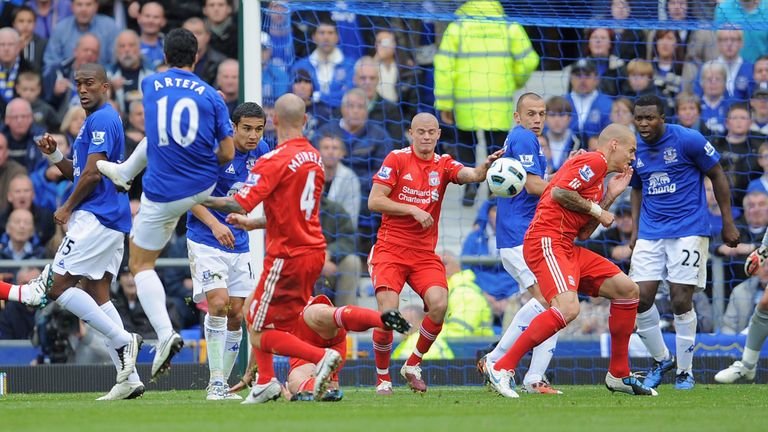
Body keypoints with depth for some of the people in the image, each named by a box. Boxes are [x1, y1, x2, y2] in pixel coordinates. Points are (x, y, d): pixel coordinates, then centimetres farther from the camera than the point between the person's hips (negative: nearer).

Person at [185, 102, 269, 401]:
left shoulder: (261, 152, 4)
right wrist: (215, 224, -26)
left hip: (238, 243, 6)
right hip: (206, 241, -6)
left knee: (235, 314, 3)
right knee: (218, 304, -20)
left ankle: (223, 385, 13)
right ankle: (215, 381, -14)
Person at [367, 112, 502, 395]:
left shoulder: (443, 164, 7)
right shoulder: (396, 159, -1)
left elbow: (470, 175, -13)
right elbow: (374, 202, -5)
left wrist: (486, 166, -35)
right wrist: (413, 210, -14)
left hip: (425, 253, 3)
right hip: (390, 248, -3)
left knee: (439, 304, -20)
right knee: (389, 311, -19)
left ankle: (413, 365, 3)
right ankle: (382, 378, 2)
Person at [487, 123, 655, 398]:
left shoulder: (597, 176, 27)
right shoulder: (594, 162, -3)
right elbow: (559, 192, -17)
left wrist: (610, 196, 20)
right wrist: (596, 209, -5)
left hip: (567, 247, 10)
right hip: (546, 241, -10)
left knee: (628, 290, 8)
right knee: (568, 307, -29)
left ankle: (618, 375, 15)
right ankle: (502, 369, -23)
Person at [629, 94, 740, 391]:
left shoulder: (688, 140, -11)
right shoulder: (634, 150, 5)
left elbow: (718, 176, -2)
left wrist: (728, 223, -2)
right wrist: (635, 230, 10)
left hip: (688, 230, -5)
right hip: (650, 231, 5)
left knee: (681, 300, -10)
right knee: (640, 298, -6)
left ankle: (685, 371, 6)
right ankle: (660, 359, 17)